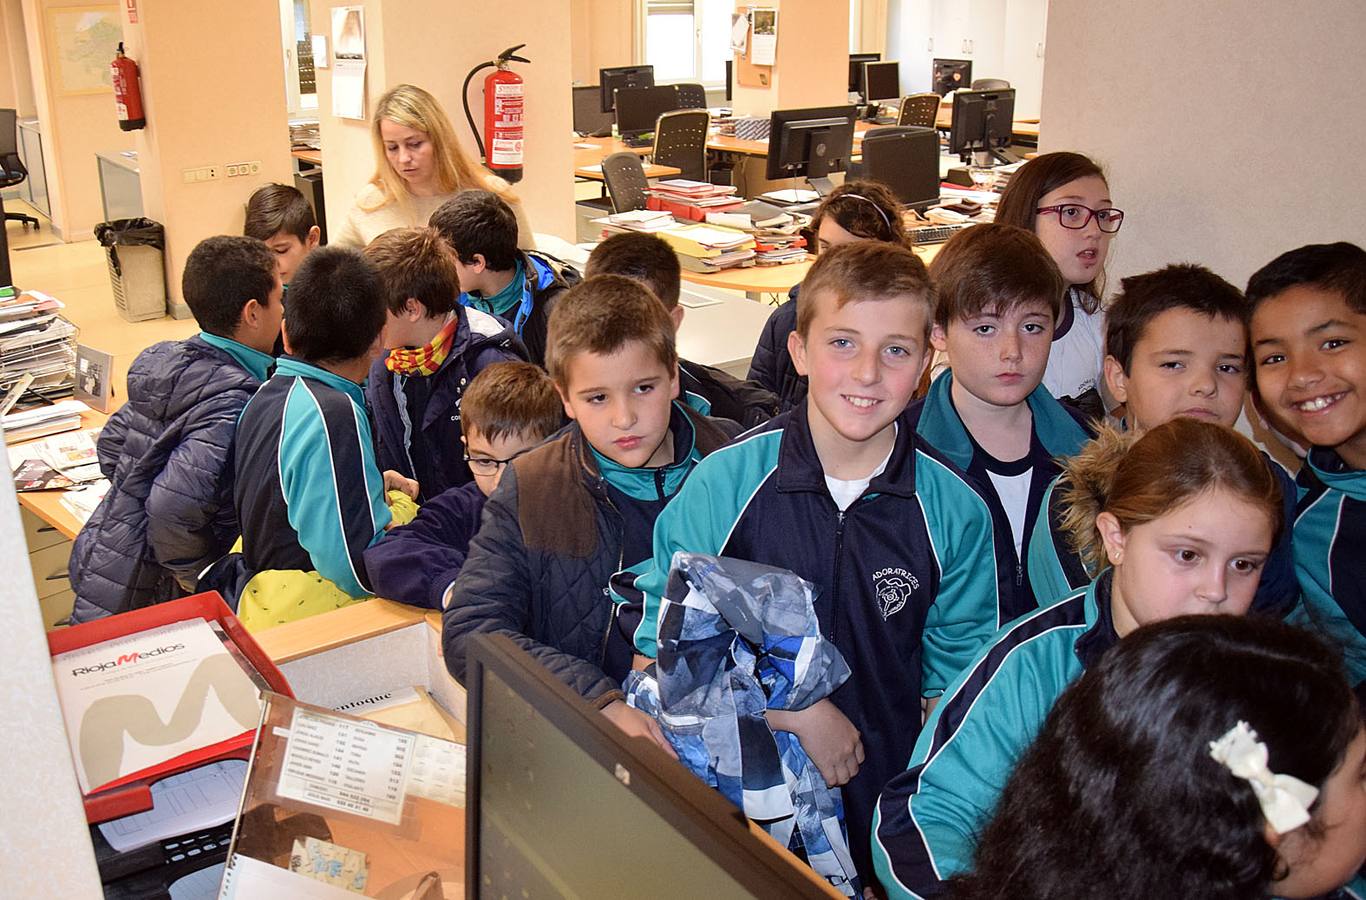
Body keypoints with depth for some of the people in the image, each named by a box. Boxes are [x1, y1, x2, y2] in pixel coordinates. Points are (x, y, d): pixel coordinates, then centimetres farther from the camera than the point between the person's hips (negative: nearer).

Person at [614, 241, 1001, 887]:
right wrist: (798, 711, -14)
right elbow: (657, 657, -10)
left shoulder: (956, 511, -8)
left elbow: (953, 686, 1)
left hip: (883, 803, 1)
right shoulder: (725, 481, -12)